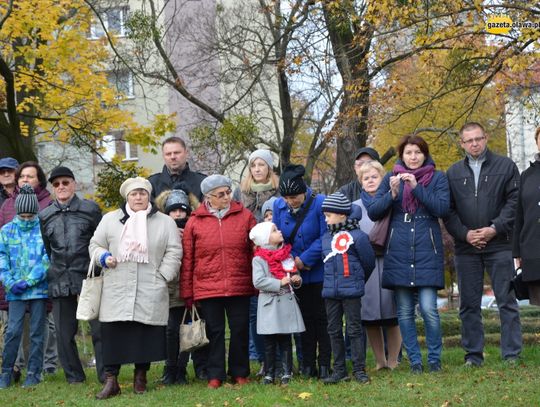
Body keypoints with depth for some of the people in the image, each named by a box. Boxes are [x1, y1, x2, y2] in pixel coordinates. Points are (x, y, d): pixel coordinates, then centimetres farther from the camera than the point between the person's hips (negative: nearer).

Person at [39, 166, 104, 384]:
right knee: (64, 331, 7)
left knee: (99, 327, -2)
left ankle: (105, 374, 6)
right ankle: (74, 376, 19)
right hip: (59, 281, 3)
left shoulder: (90, 209, 2)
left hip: (89, 277, -3)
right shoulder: (45, 216, 10)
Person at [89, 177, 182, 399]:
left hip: (150, 293, 0)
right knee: (113, 335, -1)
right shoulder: (110, 219, 11)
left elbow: (173, 252, 4)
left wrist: (162, 277, -6)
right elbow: (95, 245, 15)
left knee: (146, 335, 2)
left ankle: (141, 376, 18)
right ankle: (111, 380, 6)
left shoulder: (165, 222, 8)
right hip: (116, 291, 1)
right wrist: (104, 257, -5)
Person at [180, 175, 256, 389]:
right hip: (207, 288, 0)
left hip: (239, 287, 1)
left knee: (240, 330, 6)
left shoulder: (245, 216, 3)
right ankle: (215, 375, 15)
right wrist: (187, 292, 3)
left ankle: (240, 373, 20)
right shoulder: (195, 221, 2)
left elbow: (256, 251, 6)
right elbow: (187, 260, 4)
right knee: (215, 331, 6)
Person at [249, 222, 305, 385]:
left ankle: (287, 373, 13)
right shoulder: (259, 259, -6)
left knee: (285, 341, 8)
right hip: (269, 303, -4)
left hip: (287, 302, 4)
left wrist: (297, 280, -4)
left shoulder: (287, 255, 10)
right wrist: (279, 283, -20)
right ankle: (269, 374, 11)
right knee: (269, 342, 3)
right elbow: (258, 281, -16)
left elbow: (295, 275, 19)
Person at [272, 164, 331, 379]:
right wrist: (291, 260, -10)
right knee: (305, 318, 11)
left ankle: (325, 364, 7)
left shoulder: (319, 203, -15)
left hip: (319, 272, -4)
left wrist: (304, 259, -18)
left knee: (321, 318, 0)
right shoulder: (279, 206, -1)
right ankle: (308, 365, 17)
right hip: (296, 273, 4)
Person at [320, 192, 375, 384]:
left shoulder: (357, 236, -9)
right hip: (330, 292, 6)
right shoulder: (325, 238, 10)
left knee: (354, 329, -1)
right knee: (334, 331, 9)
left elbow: (368, 263, -1)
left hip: (352, 291, -6)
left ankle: (359, 369, 6)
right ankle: (339, 370, 16)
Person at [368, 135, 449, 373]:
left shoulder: (437, 178, 7)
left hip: (427, 252, -2)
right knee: (405, 312, 3)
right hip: (398, 253, 2)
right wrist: (392, 194, -12)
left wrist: (416, 187, -14)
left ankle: (434, 359, 6)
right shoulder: (391, 179, 11)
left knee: (428, 308, -9)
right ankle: (415, 361, 12)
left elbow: (443, 208, -8)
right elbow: (373, 213, 5)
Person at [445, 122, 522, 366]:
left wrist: (495, 229, -12)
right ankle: (473, 354, 13)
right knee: (469, 304, 5)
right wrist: (464, 233, -8)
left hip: (499, 245, -2)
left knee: (506, 300, -1)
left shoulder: (505, 166, 5)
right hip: (466, 248, 2)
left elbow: (514, 201, -2)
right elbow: (447, 211, 7)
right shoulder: (453, 173, 11)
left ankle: (511, 353, 4)